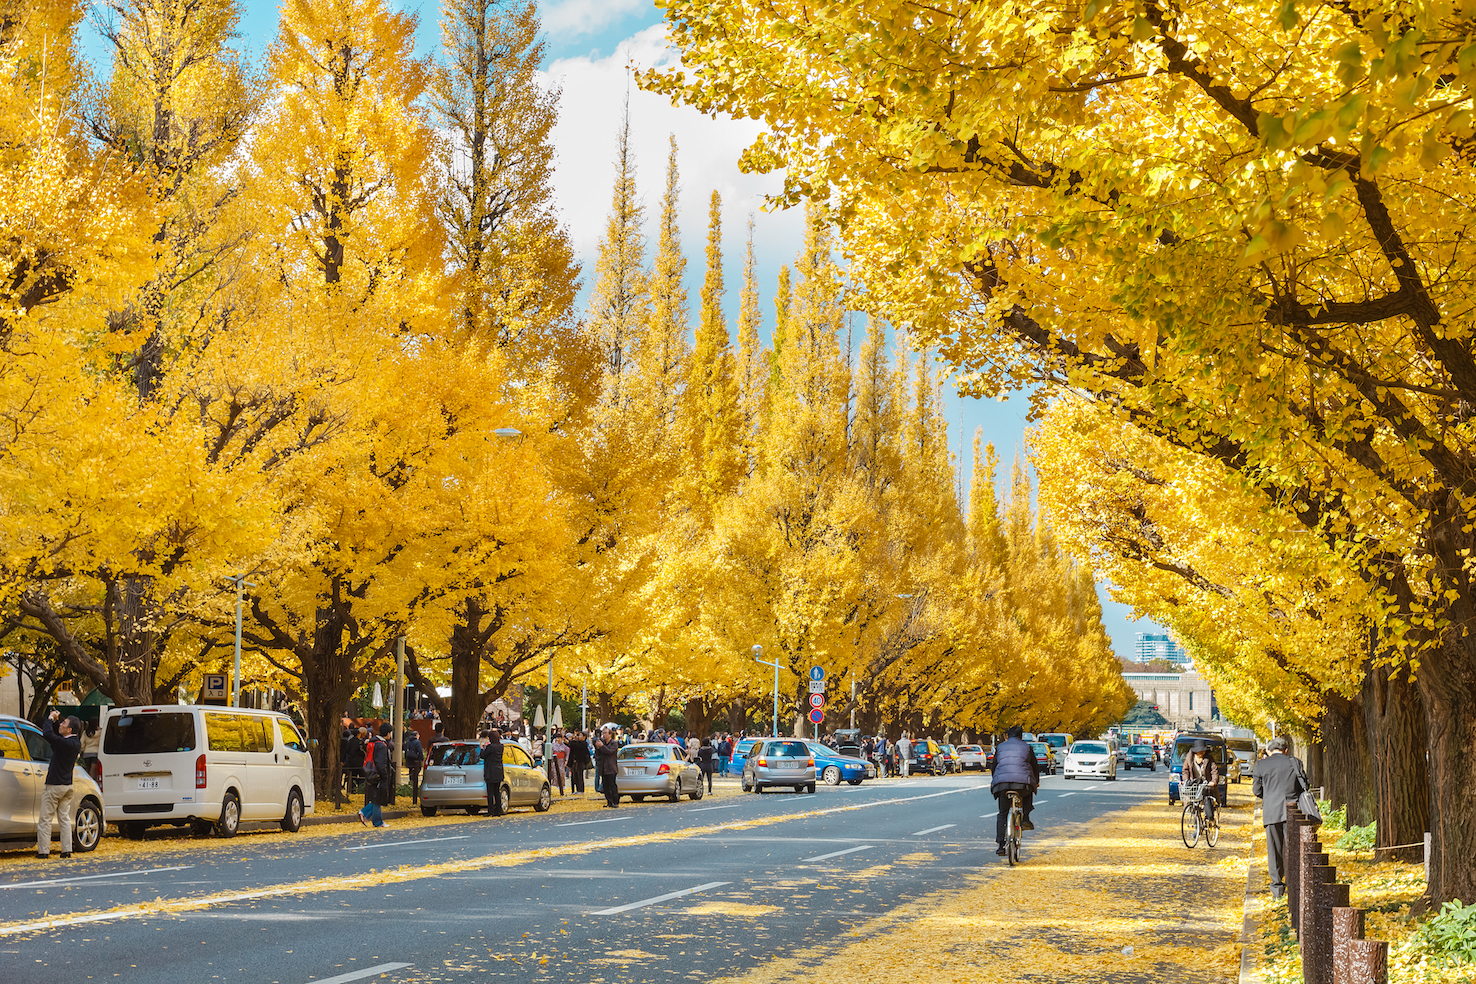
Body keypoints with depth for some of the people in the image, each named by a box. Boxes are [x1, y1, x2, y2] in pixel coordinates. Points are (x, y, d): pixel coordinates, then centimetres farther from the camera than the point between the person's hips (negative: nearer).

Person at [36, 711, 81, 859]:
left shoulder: (64, 743, -22)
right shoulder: (76, 743, 4)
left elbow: (47, 734, -33)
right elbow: (56, 735, 18)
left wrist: (50, 718, -16)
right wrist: (55, 720, 3)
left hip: (54, 786, -8)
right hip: (68, 785, 8)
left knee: (45, 819, 1)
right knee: (65, 818, 11)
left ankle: (43, 850, 2)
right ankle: (67, 850, 8)